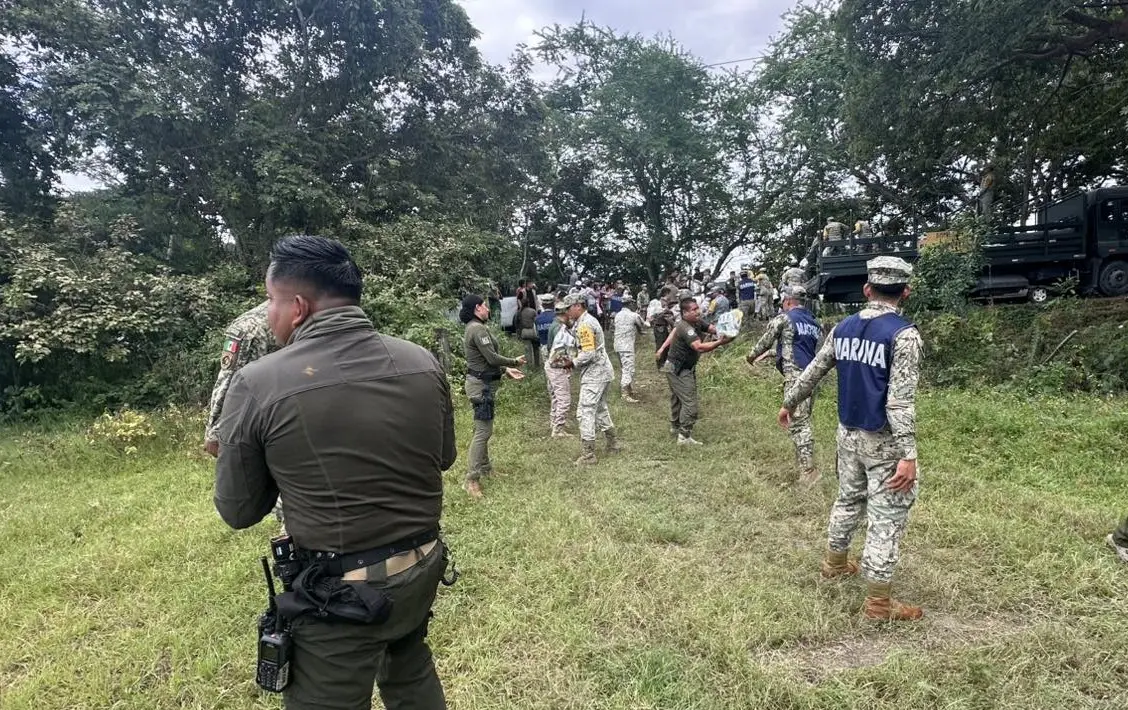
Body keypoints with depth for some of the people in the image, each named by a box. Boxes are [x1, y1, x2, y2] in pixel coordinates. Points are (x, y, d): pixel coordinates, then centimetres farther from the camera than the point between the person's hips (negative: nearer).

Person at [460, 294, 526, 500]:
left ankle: (485, 467, 31)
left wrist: (506, 370, 15)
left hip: (481, 383, 11)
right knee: (482, 431, -9)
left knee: (484, 429, 19)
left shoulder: (474, 328, 15)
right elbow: (492, 358, -20)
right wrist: (515, 362, -5)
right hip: (481, 385, -11)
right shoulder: (478, 329, -18)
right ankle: (472, 479, -7)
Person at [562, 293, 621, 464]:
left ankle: (588, 454, -6)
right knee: (600, 408, 21)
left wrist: (572, 363, -13)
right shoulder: (589, 320, 15)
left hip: (593, 374, -11)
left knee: (585, 411, -8)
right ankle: (613, 444, 32)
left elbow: (588, 353, -24)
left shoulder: (584, 325, -17)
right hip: (602, 372, 11)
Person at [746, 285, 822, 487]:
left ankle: (808, 469, -13)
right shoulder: (814, 322, 20)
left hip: (795, 377, -8)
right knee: (803, 420, 15)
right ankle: (803, 461, 20)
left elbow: (766, 341, 6)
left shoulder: (784, 319, -2)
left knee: (798, 423, -9)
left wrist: (751, 356, 25)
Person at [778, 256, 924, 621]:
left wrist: (788, 403, 25)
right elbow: (900, 401, -23)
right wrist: (908, 455, -22)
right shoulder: (904, 334, -17)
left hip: (848, 433, 6)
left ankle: (835, 563, 41)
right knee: (887, 516, 3)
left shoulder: (844, 327, 2)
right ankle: (879, 601, 11)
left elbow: (812, 371, 10)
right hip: (883, 441, -6)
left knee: (848, 499, 24)